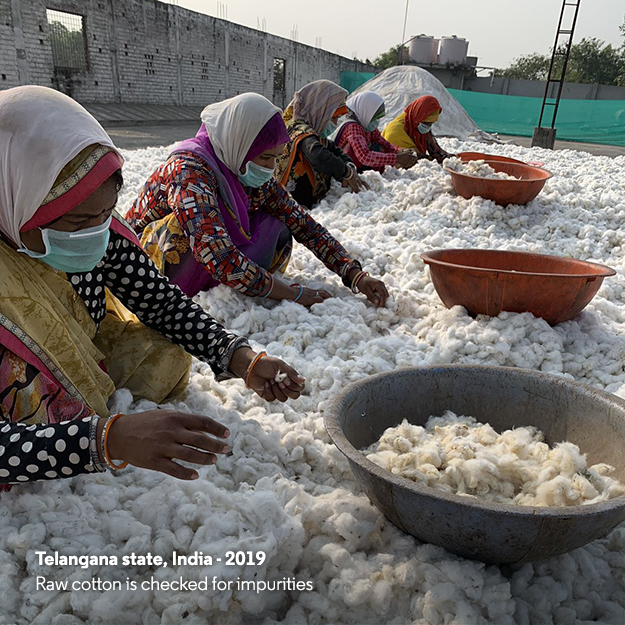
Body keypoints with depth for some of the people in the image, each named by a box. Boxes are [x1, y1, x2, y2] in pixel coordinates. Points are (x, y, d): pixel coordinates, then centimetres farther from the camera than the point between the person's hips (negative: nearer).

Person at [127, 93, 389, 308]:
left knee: (277, 231, -11)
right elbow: (219, 257, -38)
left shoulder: (255, 175, -5)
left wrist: (355, 276, -16)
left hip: (199, 273, 6)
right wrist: (294, 294, -32)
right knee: (191, 224, -36)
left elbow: (303, 224, -5)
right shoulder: (190, 170, -28)